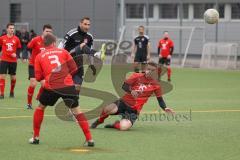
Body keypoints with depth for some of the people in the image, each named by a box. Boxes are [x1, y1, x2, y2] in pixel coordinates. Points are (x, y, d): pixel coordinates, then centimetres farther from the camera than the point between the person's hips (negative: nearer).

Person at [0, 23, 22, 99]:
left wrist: (16, 54, -11)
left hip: (13, 61, 1)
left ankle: (12, 92, 29)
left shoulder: (16, 39, 0)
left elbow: (19, 48, 7)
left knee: (13, 78, 7)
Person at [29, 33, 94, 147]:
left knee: (40, 108, 24)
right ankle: (89, 140, -1)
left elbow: (38, 77, 12)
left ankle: (35, 137, 25)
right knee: (76, 111, 8)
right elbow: (73, 69, 10)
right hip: (68, 85, 0)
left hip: (51, 87, 0)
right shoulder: (63, 52, 14)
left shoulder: (39, 56, 14)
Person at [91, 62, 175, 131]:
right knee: (108, 109, -32)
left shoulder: (155, 85, 2)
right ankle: (99, 121, 5)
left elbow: (160, 99, 9)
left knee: (124, 127, -29)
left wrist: (165, 108, -9)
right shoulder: (137, 76, -2)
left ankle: (115, 125, 11)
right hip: (124, 102, 0)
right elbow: (124, 86, -7)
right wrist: (131, 91, -27)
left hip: (134, 110, 0)